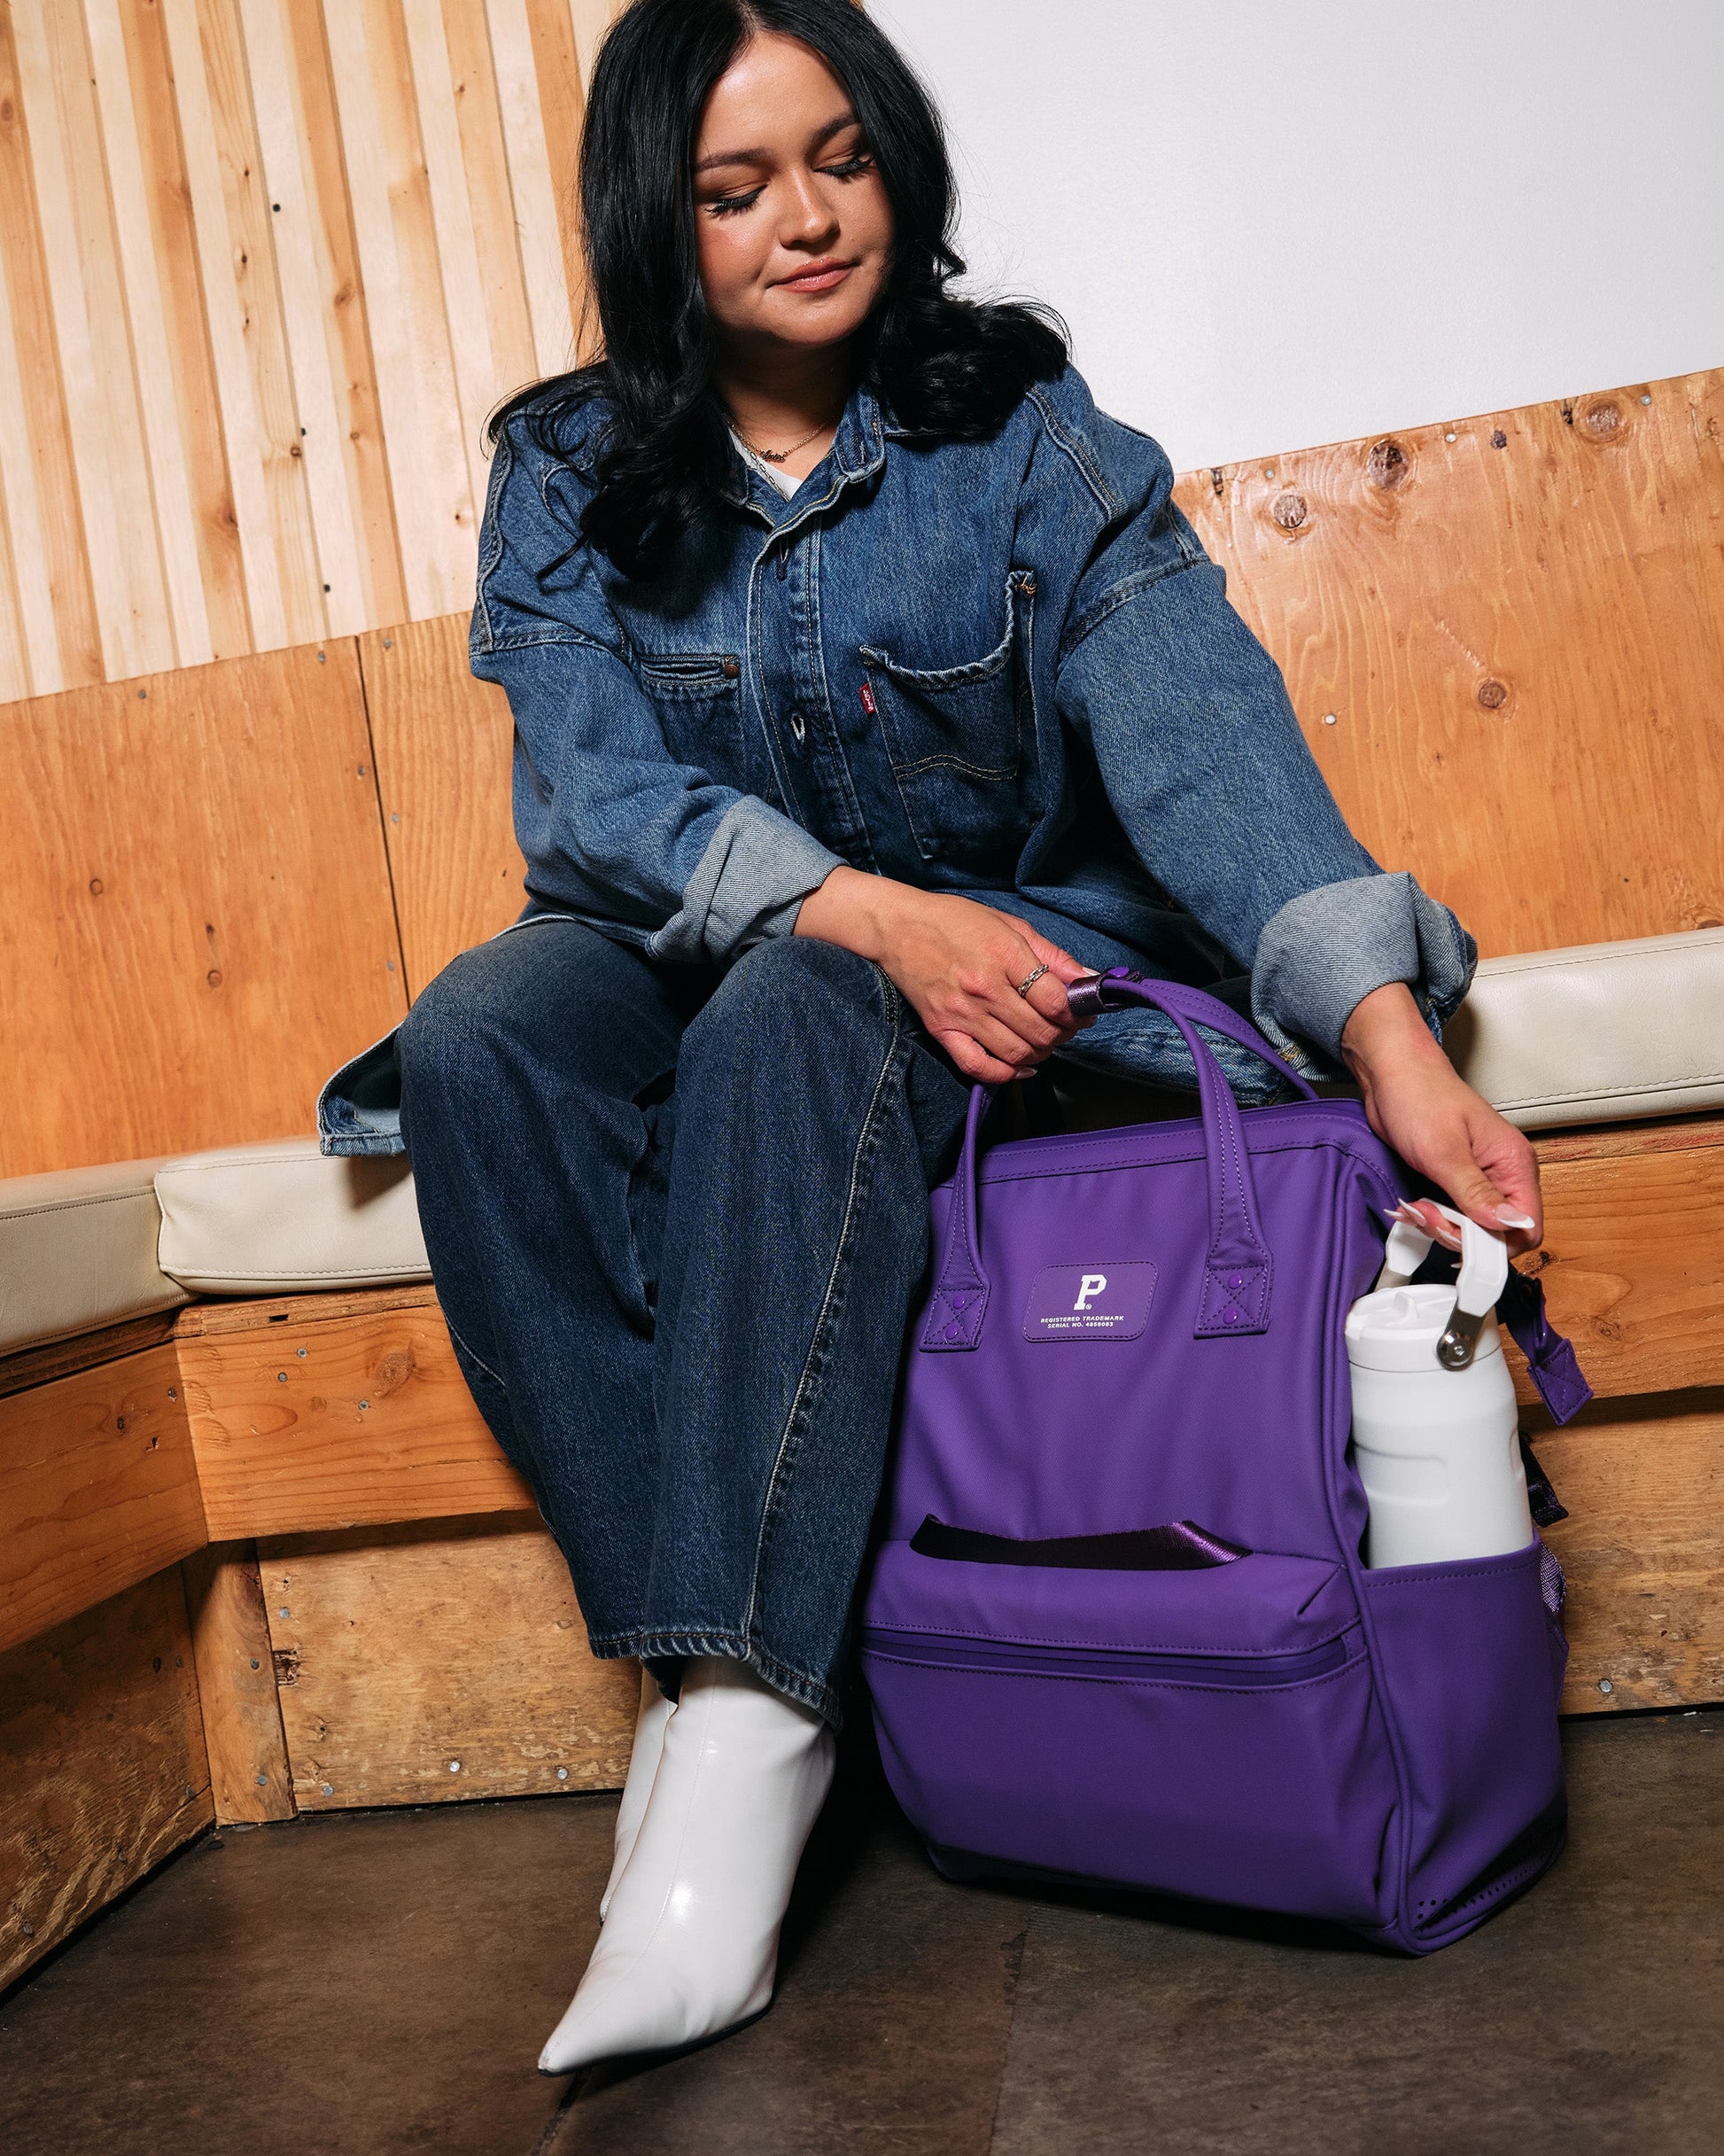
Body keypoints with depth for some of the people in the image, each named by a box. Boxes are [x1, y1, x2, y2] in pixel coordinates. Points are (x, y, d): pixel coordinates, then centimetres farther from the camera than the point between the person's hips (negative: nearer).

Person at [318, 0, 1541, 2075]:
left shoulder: (1019, 430, -5)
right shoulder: (568, 476, 0)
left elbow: (1197, 721, -21)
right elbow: (594, 792, -13)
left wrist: (1390, 1035, -37)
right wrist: (873, 907, -31)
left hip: (997, 932, -2)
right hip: (704, 947, 3)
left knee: (792, 1021, -35)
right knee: (473, 1045, -28)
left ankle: (744, 1720, -35)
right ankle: (691, 1650, -28)